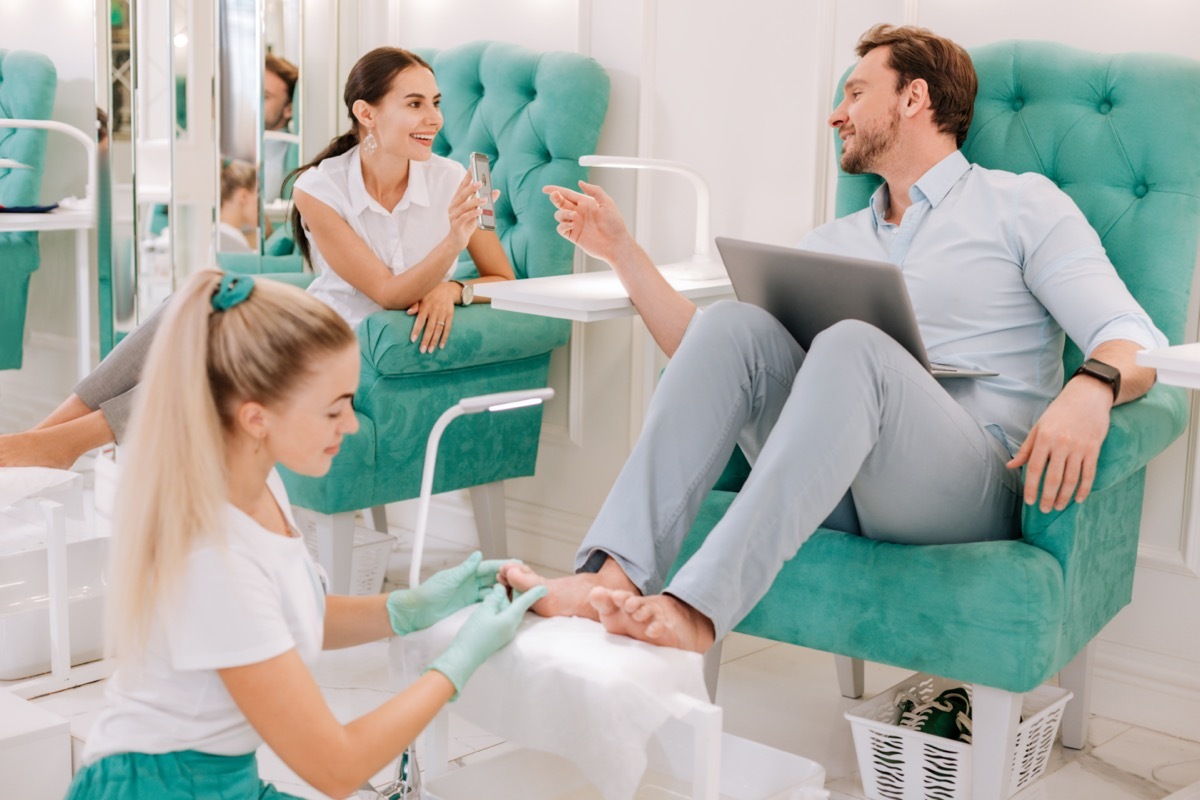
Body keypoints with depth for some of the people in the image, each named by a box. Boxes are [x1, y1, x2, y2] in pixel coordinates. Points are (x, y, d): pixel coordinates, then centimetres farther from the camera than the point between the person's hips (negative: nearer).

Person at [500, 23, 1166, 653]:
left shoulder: (1020, 205, 12)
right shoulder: (831, 245, 27)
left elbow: (1135, 338, -1)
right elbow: (706, 355, 20)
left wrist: (1092, 388, -25)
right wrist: (622, 251, 15)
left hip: (972, 484, -4)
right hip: (837, 483, 4)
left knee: (850, 346, -33)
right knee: (731, 323, -19)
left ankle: (697, 607, -46)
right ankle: (612, 576, -35)